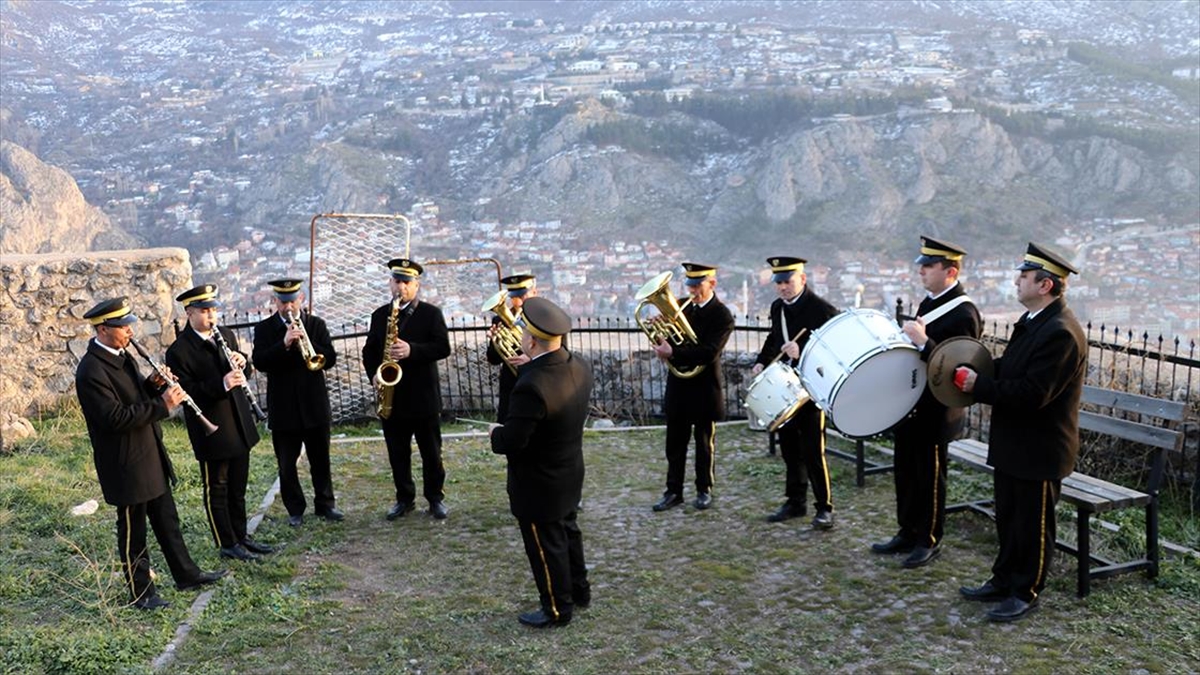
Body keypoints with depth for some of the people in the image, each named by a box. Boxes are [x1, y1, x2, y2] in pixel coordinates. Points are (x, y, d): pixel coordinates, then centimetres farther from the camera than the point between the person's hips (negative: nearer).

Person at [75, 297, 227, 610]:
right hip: (125, 464, -9)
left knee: (167, 519, 18)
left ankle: (186, 574, 31)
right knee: (133, 529, 7)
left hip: (149, 454, 9)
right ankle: (141, 592, 21)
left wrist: (154, 385, -4)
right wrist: (162, 405, -27)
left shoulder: (121, 354, 5)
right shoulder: (91, 371, -23)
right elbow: (116, 418, -27)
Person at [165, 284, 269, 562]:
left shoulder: (226, 335, 6)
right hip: (212, 431, -6)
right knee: (216, 490, 8)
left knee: (238, 486, 18)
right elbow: (187, 392, -19)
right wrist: (221, 385, -31)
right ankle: (227, 544, 20)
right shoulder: (178, 351, -15)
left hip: (240, 425, 7)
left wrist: (242, 364, -9)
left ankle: (241, 535, 32)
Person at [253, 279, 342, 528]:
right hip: (283, 409, -1)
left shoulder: (316, 324, 4)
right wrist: (284, 344, -26)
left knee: (320, 459, 10)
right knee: (286, 463, 6)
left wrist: (307, 342, -20)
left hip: (315, 404, 1)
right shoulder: (264, 329, 1)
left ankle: (324, 504, 23)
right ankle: (295, 509, 19)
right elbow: (259, 362, -13)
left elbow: (330, 359, -5)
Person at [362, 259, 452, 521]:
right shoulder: (380, 315, 10)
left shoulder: (431, 313, -1)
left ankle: (435, 497, 19)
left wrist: (412, 350, -24)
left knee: (431, 452, 6)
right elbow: (369, 351, 13)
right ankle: (404, 498, 22)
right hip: (391, 396, 3)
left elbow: (443, 347, -11)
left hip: (424, 396, -3)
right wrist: (374, 373, -6)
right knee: (397, 454, 10)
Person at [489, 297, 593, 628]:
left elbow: (512, 440, -30)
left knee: (546, 546, 11)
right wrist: (527, 368, 1)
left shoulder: (531, 386, -35)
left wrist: (496, 433, -8)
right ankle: (579, 590, 45)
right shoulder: (579, 366, -9)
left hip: (539, 484, -8)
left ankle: (558, 609, 28)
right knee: (567, 531, 27)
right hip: (569, 474, 8)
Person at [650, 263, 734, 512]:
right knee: (675, 442, 8)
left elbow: (710, 352, -23)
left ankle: (704, 490, 22)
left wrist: (673, 353, -26)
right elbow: (672, 335, 11)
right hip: (678, 384, 5)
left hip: (705, 388, -5)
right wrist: (664, 344, -13)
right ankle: (673, 491, 16)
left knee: (705, 443, 9)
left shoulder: (722, 316, -12)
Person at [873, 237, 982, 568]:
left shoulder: (963, 313, -17)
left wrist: (923, 342, -32)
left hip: (935, 411, -9)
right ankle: (908, 533, 29)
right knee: (905, 472, 16)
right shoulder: (930, 302, 10)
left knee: (930, 476, 4)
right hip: (912, 403, 9)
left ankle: (929, 541, 19)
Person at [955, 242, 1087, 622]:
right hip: (1013, 445, 10)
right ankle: (1003, 581, 33)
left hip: (1038, 451, -9)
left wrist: (979, 386, -23)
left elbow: (1033, 394, -29)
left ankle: (1026, 593, 21)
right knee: (1008, 518, 20)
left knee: (1033, 524, 7)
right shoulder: (1033, 322, 8)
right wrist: (979, 372, -1)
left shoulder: (1061, 333, -24)